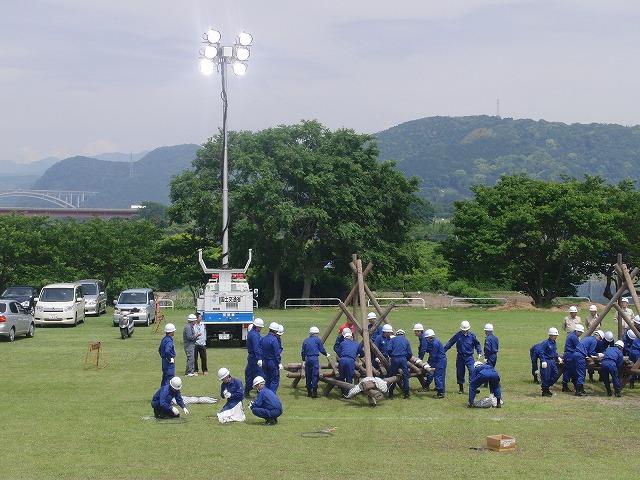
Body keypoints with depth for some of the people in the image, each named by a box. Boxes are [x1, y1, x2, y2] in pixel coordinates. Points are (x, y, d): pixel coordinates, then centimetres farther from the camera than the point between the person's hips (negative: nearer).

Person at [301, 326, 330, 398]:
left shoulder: (306, 340, 15)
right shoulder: (317, 340, 1)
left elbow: (303, 352, 15)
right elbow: (322, 349, 6)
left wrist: (303, 360, 23)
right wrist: (326, 354, 24)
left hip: (307, 359, 5)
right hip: (315, 359, -5)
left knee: (308, 376, 11)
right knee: (315, 375, -4)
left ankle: (309, 392, 16)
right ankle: (314, 393, -8)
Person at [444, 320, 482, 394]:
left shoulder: (472, 335, -4)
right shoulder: (458, 335, -5)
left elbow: (477, 344, 10)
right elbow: (450, 343, 1)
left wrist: (479, 353, -1)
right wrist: (443, 351, -2)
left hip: (469, 357, -1)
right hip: (460, 357, 1)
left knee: (472, 371, -17)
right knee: (460, 372, 7)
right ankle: (461, 389, 20)